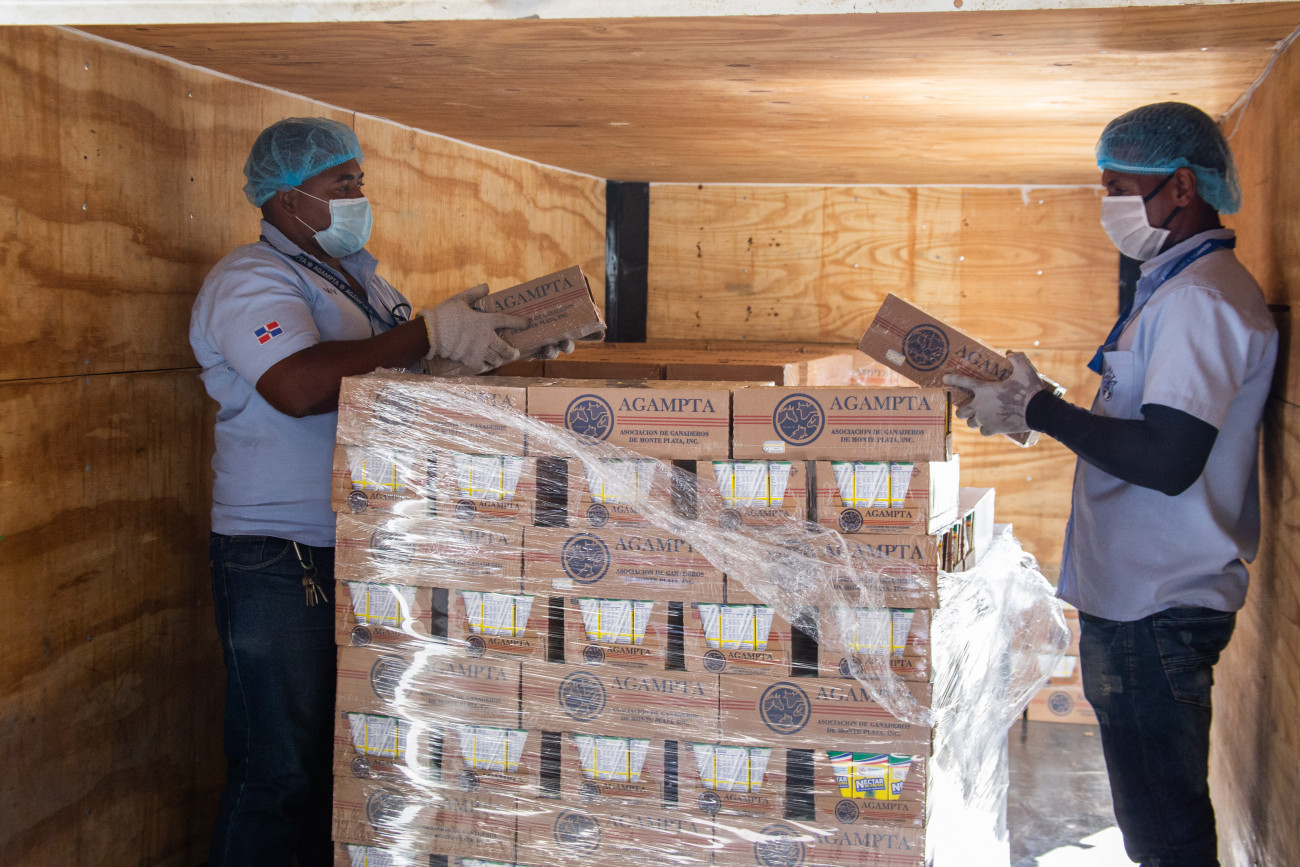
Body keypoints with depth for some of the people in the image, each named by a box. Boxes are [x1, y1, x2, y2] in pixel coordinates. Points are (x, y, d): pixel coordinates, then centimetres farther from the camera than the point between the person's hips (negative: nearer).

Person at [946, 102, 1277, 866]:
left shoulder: (1199, 300, -17)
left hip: (1157, 607, -11)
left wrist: (1037, 410, -18)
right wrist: (1033, 407, 13)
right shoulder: (1183, 289, 18)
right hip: (1139, 597, 11)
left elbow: (1167, 460, -26)